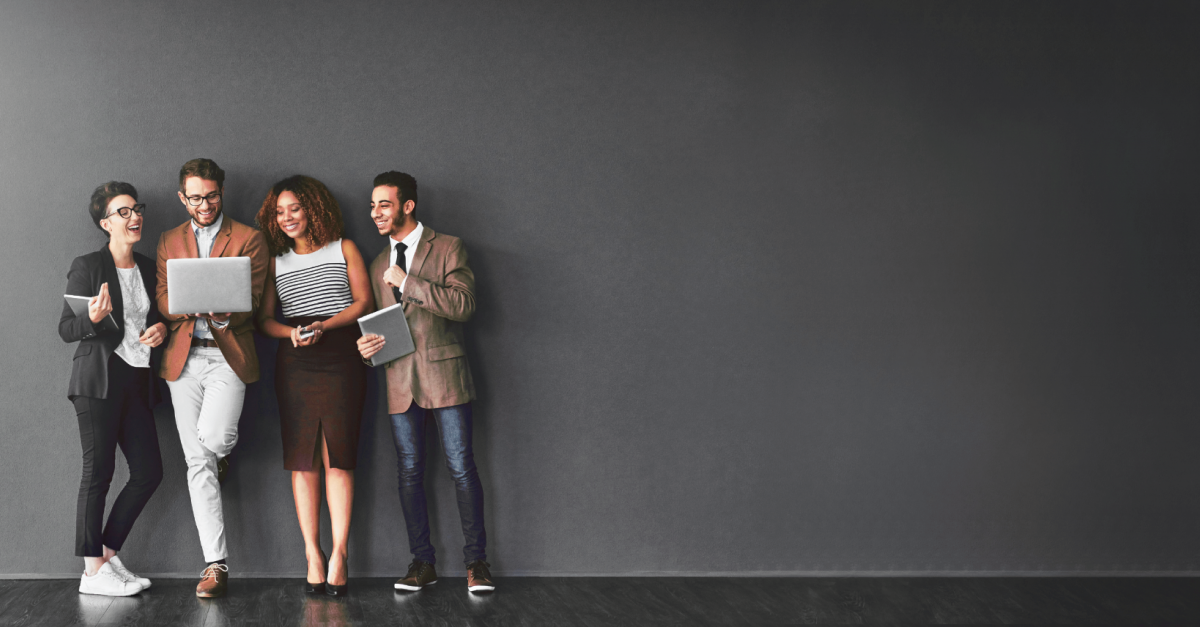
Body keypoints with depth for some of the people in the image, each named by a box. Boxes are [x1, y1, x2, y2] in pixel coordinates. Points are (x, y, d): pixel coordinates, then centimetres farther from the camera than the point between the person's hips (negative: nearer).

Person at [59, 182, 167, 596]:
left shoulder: (149, 268, 15)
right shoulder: (87, 267, -3)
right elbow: (66, 329, -4)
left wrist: (162, 328, 1)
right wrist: (93, 318, -25)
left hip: (138, 382, 7)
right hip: (100, 379, -6)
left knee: (149, 472, 2)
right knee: (98, 470, -5)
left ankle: (107, 555, 13)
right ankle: (93, 570, -2)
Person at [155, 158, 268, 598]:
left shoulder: (248, 239, 5)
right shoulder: (169, 242, 14)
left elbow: (251, 300, -2)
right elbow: (163, 302, 6)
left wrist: (223, 312, -24)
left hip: (228, 354, -3)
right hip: (184, 357, 3)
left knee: (213, 438, -23)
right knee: (197, 463, -1)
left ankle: (222, 456, 18)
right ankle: (215, 564, 2)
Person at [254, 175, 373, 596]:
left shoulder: (343, 249, 11)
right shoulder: (276, 262, 16)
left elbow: (364, 302, 3)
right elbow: (264, 319, 10)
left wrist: (324, 326, -11)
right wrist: (292, 332, -11)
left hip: (340, 359, -2)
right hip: (294, 364, 2)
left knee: (338, 457, -8)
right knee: (303, 460, -3)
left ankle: (339, 553, -8)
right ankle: (312, 554, -1)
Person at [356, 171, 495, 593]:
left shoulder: (447, 248, 0)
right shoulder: (378, 265, 18)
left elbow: (463, 304, -13)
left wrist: (408, 282, -15)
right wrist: (367, 345, 1)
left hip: (443, 373, -5)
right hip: (399, 380, 5)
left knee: (461, 467, -6)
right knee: (409, 472, 5)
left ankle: (476, 561, 2)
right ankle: (422, 562, 12)